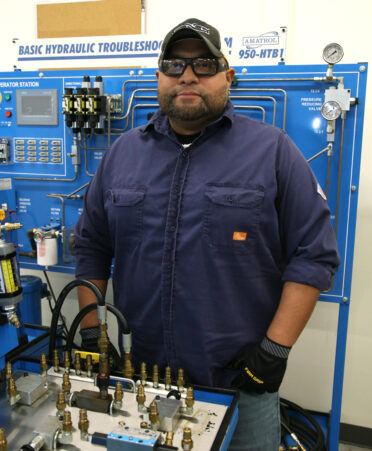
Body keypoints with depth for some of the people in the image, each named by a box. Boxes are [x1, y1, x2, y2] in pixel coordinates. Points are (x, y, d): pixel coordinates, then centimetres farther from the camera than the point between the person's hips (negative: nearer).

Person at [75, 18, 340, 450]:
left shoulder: (272, 150, -5)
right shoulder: (123, 152, 5)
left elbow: (314, 253, -7)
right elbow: (91, 247, 10)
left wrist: (276, 348, -12)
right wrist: (90, 330, 4)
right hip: (136, 373, 3)